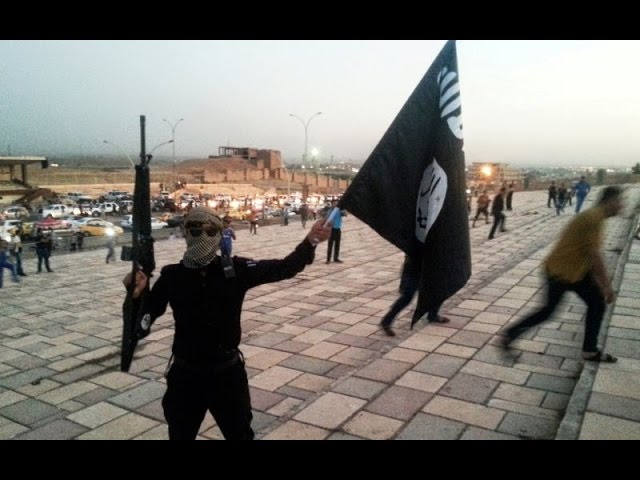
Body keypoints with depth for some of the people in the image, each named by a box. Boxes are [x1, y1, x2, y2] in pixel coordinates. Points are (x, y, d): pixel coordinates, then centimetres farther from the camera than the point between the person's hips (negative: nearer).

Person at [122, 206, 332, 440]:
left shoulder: (236, 269, -9)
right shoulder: (172, 276, -8)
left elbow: (283, 268, -9)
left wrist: (309, 242, -23)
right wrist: (138, 292, -23)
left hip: (227, 372, 0)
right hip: (186, 374, 0)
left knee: (240, 433, 19)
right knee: (180, 434, 20)